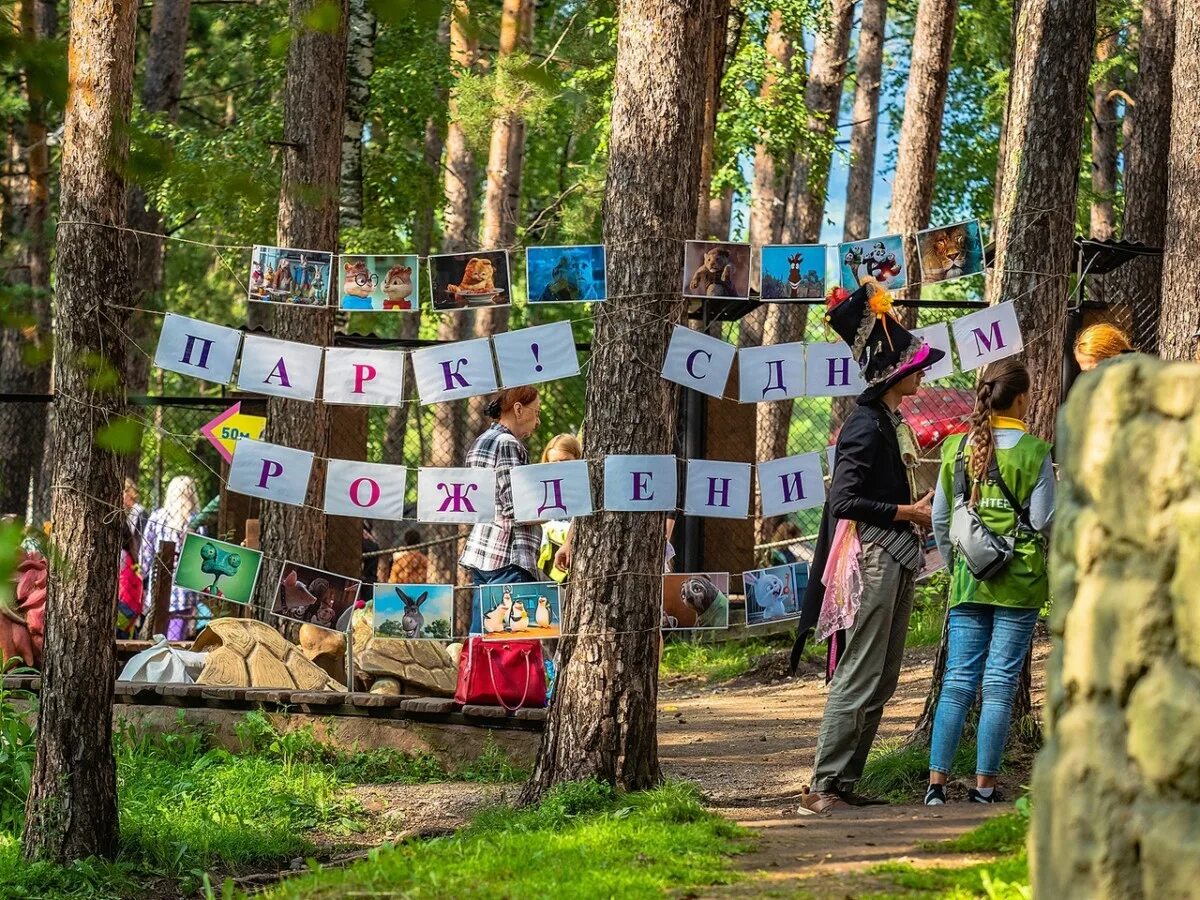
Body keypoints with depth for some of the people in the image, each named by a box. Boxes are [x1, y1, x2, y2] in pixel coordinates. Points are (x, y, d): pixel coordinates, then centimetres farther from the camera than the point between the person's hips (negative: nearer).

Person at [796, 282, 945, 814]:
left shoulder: (886, 422, 17)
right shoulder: (866, 425, -13)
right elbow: (845, 501, -21)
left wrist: (916, 511, 11)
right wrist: (907, 512, -14)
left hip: (893, 560, 10)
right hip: (871, 558, -10)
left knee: (882, 680, 11)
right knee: (859, 678, -11)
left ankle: (844, 782, 13)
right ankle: (823, 786, -10)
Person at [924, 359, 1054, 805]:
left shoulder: (957, 448, 4)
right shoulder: (1033, 453, -8)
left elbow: (940, 518, 9)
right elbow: (1044, 521, -7)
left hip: (967, 579, 3)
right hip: (1019, 582, -3)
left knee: (958, 680, 6)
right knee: (1000, 683, 1)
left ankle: (937, 782, -1)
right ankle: (984, 786, 2)